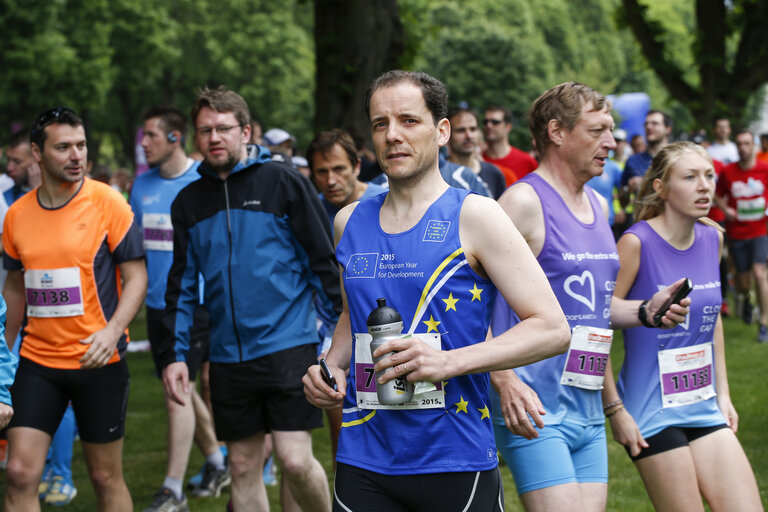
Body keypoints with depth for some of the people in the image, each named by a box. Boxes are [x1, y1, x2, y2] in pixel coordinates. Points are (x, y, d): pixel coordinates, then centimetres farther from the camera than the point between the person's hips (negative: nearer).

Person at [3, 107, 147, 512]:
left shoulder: (107, 202, -7)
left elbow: (136, 277, -6)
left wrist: (112, 331, -23)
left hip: (99, 361, -3)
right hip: (37, 361, 3)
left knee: (106, 478, 6)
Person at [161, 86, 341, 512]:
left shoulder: (283, 183, -3)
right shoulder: (189, 201, 11)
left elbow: (325, 261, -1)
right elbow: (182, 284, 16)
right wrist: (175, 354, 9)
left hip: (288, 345, -4)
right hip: (228, 356, 5)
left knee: (295, 460, -11)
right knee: (243, 467, 9)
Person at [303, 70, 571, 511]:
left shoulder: (474, 217, -5)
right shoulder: (350, 222, 10)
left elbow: (552, 329, -10)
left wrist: (451, 361, -20)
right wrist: (334, 365, 6)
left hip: (456, 462, -4)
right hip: (363, 459, 4)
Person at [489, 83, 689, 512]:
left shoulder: (598, 206, 16)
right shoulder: (523, 202, -10)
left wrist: (646, 311, 9)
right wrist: (505, 380, -27)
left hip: (588, 409, 8)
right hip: (535, 411, -8)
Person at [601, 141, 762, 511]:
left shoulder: (712, 238, 5)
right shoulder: (636, 243, -14)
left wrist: (722, 393, 17)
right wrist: (615, 409, -15)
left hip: (704, 409, 6)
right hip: (652, 409, -6)